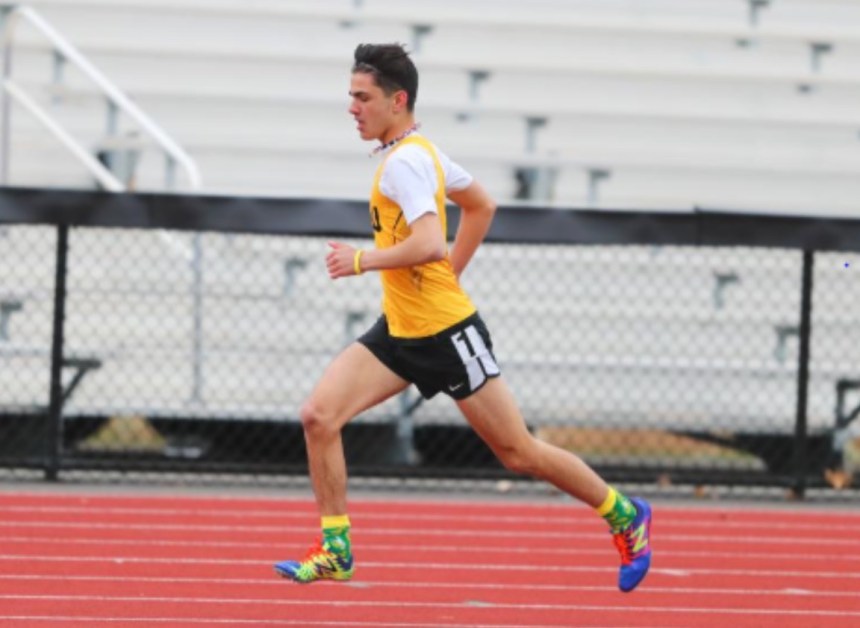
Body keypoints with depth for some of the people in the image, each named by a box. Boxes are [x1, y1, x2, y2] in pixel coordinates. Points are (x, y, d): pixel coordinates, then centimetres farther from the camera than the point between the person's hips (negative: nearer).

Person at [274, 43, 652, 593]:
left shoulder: (405, 162, -20)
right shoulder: (419, 151, 10)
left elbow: (429, 244, -34)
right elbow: (481, 205, 23)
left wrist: (363, 262, -23)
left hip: (446, 333, -9)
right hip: (400, 330, 9)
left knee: (519, 453, 2)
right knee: (320, 414, -7)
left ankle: (625, 516, 20)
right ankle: (336, 551, -1)